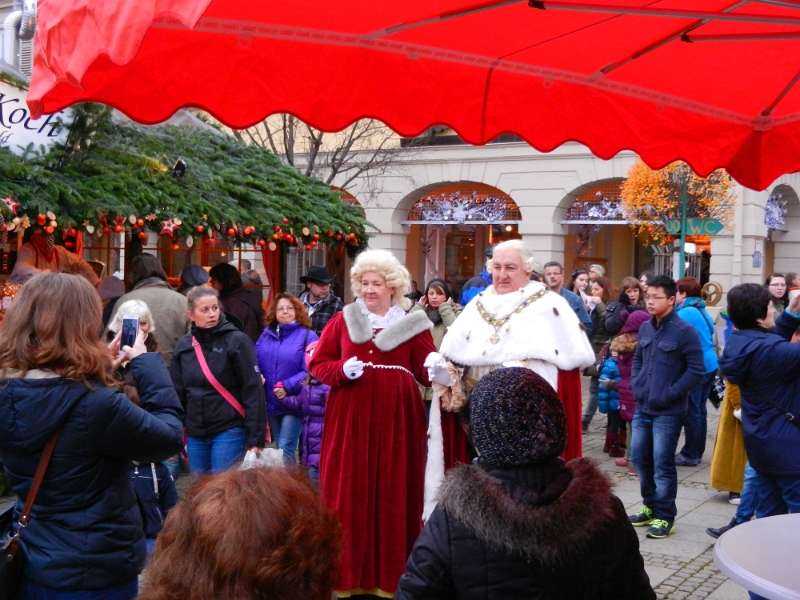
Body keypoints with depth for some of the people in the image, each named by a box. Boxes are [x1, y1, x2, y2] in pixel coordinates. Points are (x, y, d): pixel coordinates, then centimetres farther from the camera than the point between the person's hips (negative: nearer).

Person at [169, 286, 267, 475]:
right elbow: (177, 392, 11)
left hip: (229, 431, -5)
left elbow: (253, 390, -10)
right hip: (195, 434, 5)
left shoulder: (236, 341, -7)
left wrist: (256, 437, -13)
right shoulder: (184, 346, 7)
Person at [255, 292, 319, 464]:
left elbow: (310, 371, -15)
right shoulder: (266, 336, 11)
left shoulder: (307, 336, -6)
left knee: (285, 450, -10)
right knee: (279, 449, 15)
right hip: (271, 403, 6)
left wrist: (288, 387, -22)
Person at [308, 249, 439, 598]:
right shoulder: (343, 320, 7)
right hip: (350, 416, 1)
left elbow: (426, 372, 0)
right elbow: (317, 365, 7)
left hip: (396, 417, -1)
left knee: (394, 493, 3)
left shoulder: (412, 324, 4)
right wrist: (342, 370, -12)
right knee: (348, 492, 3)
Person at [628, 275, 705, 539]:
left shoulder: (684, 331, -12)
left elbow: (697, 370, -13)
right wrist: (635, 384, 5)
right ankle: (650, 506, 30)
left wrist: (671, 393, -15)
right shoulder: (645, 328, 7)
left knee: (662, 463, -2)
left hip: (668, 412, -6)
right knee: (640, 458, 13)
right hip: (643, 408, 7)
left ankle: (665, 516, 10)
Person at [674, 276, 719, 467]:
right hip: (709, 365, 9)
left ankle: (690, 455, 3)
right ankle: (697, 452, 21)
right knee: (699, 410, 14)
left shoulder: (685, 313, -15)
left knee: (691, 412, -2)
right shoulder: (701, 311, 13)